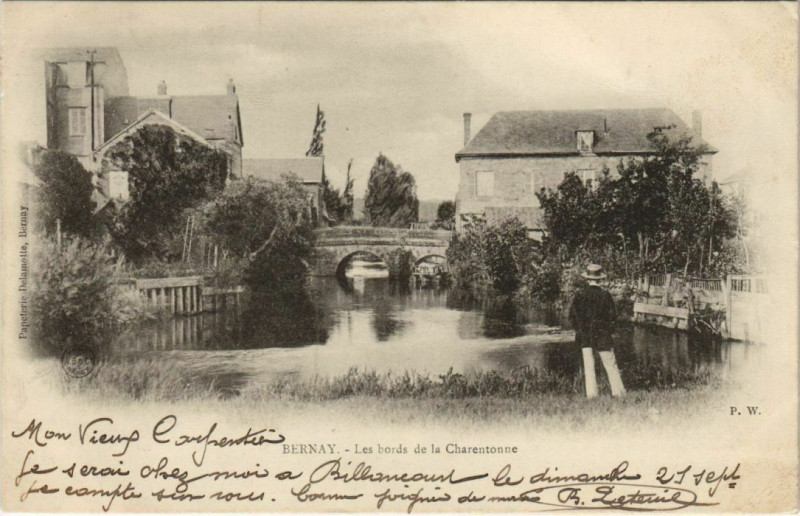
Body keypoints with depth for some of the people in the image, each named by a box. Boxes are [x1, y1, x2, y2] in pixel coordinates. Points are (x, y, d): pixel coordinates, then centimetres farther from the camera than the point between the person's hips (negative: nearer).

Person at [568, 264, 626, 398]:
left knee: (588, 365, 6)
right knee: (610, 364, 7)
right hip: (602, 335, -1)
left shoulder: (580, 294, -4)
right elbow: (613, 315, -5)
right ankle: (618, 392, 7)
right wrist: (607, 327, 12)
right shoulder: (605, 295, -8)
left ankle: (591, 394, 4)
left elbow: (572, 315, -2)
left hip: (584, 336, 1)